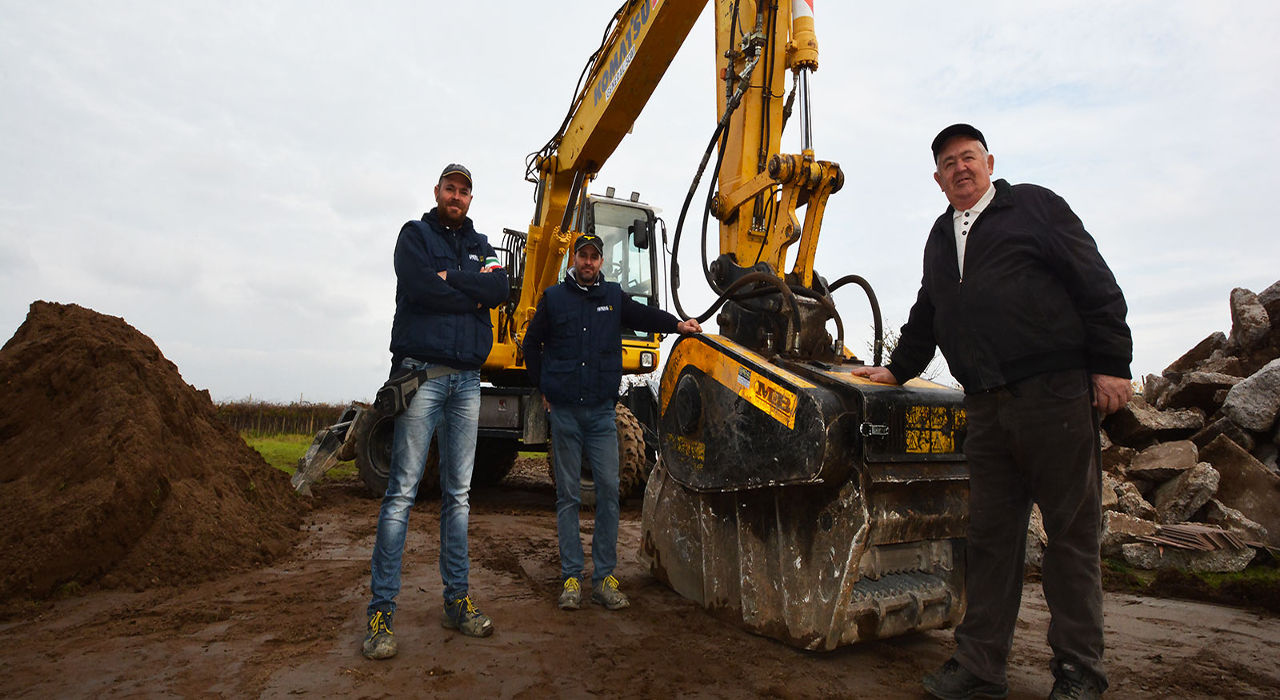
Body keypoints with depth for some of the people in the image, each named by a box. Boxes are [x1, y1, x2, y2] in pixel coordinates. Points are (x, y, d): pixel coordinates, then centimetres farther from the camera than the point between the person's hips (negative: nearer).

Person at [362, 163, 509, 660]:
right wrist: (472, 294, -3)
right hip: (422, 372, -4)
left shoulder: (479, 244, 19)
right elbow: (420, 285, -13)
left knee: (458, 493, 7)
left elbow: (499, 289, 0)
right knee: (402, 491, -6)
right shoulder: (415, 234, 7)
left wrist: (450, 277, -8)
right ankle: (381, 610, -1)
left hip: (467, 380, 5)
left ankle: (457, 600, 15)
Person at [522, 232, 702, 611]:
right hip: (564, 412, -1)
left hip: (602, 412, 1)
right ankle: (571, 577, 10)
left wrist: (678, 324, -19)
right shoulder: (554, 297, 8)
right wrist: (543, 387, 8)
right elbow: (532, 343, 14)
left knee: (609, 491, -2)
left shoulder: (613, 296, 11)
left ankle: (604, 577, 7)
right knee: (568, 494, 3)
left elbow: (643, 315, 0)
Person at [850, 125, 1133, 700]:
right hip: (985, 408, 5)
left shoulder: (1035, 206, 6)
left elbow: (1096, 283, 0)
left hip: (1056, 393, -5)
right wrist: (899, 369, 33)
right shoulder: (940, 238, 22)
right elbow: (926, 315, 33)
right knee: (990, 534, 5)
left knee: (1072, 532, 2)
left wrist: (1111, 365, -7)